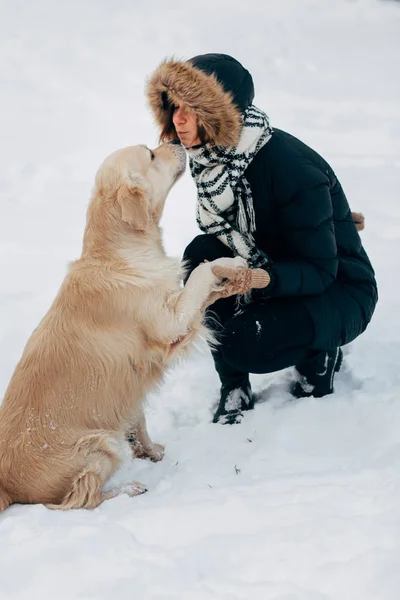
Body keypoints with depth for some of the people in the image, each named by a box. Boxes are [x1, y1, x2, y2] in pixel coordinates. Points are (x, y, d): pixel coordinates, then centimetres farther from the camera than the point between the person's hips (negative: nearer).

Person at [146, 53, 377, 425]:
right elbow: (227, 236, 6)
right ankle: (234, 387, -7)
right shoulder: (210, 156, -7)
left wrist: (262, 278, -45)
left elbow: (320, 271, -26)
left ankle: (322, 353, 3)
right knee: (200, 256, -21)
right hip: (271, 267, 7)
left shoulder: (291, 167, -30)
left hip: (338, 292, -7)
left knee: (246, 342, -31)